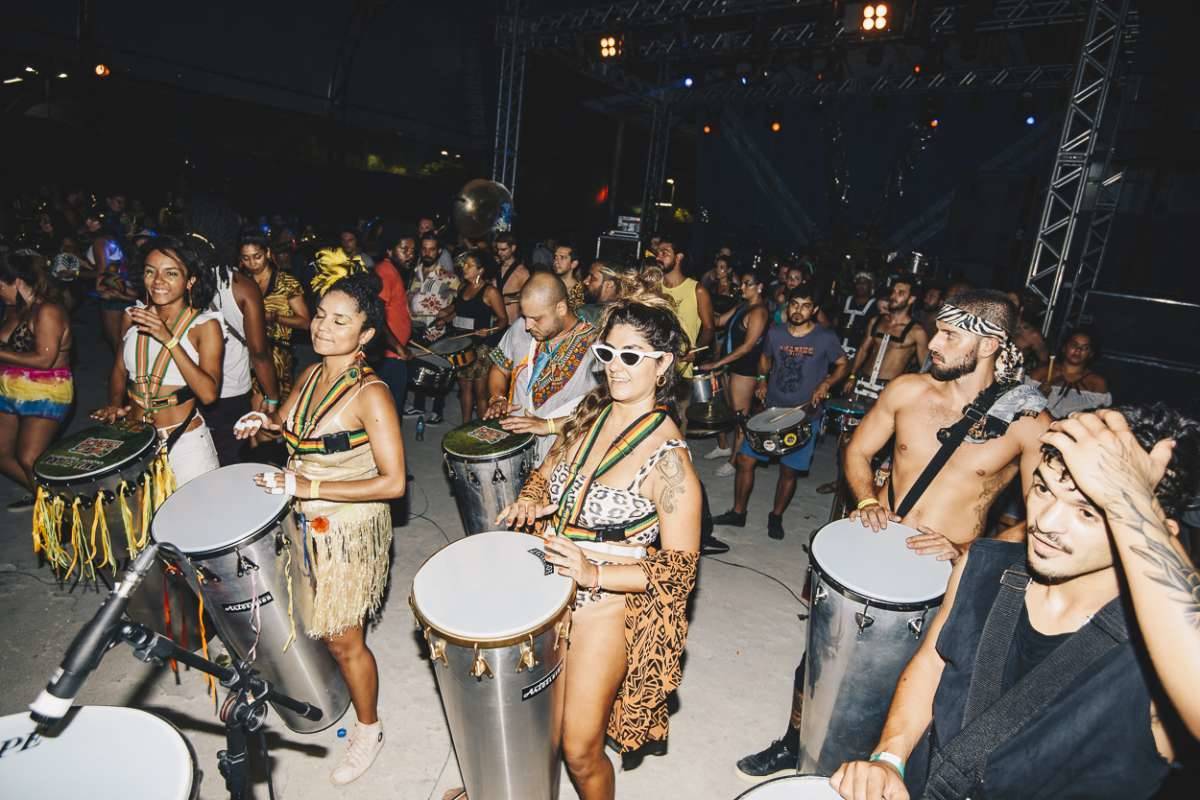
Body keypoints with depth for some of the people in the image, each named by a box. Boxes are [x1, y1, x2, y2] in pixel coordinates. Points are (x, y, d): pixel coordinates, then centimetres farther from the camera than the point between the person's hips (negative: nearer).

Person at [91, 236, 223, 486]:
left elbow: (208, 394, -22)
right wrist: (115, 404, 0)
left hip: (184, 440, -4)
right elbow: (120, 369, 17)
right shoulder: (133, 316, 2)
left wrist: (169, 339, -24)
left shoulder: (204, 325, -11)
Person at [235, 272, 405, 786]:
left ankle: (368, 729, 33)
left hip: (350, 531, -7)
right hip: (306, 525, 7)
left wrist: (308, 487, -24)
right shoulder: (310, 375, 0)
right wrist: (268, 423, -3)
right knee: (316, 624, 22)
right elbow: (296, 429, 20)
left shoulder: (370, 394, -23)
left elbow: (393, 482, -26)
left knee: (342, 638, 9)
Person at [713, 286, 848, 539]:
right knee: (745, 460, 0)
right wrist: (762, 379, 4)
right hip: (771, 411, 3)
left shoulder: (826, 338, -7)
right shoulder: (775, 333, 2)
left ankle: (776, 516, 29)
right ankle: (738, 513, 18)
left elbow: (842, 364, 4)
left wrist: (826, 384, -13)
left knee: (789, 470, 5)